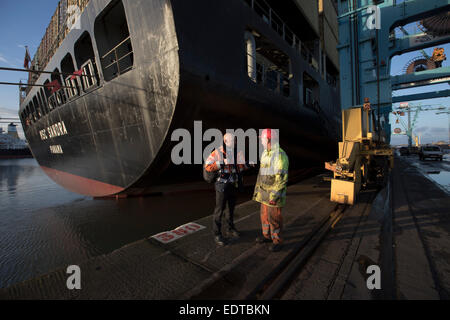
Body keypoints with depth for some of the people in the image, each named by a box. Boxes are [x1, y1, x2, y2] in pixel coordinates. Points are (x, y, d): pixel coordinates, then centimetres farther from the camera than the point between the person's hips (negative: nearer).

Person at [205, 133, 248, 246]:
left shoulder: (237, 152, 2)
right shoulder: (217, 153, -14)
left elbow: (242, 166, 11)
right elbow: (207, 167, -18)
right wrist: (221, 163, -30)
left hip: (234, 185, 6)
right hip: (222, 185, -6)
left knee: (232, 207, 18)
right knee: (220, 209, 1)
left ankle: (231, 229, 37)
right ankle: (217, 234, 16)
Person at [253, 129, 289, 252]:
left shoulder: (280, 155, -18)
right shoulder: (265, 153, 9)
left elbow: (282, 178, -21)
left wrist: (275, 195, -22)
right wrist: (258, 189, 18)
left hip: (274, 193, -8)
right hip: (264, 193, 8)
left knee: (274, 218, 2)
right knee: (264, 215, 17)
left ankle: (277, 241, 21)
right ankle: (267, 236, 36)